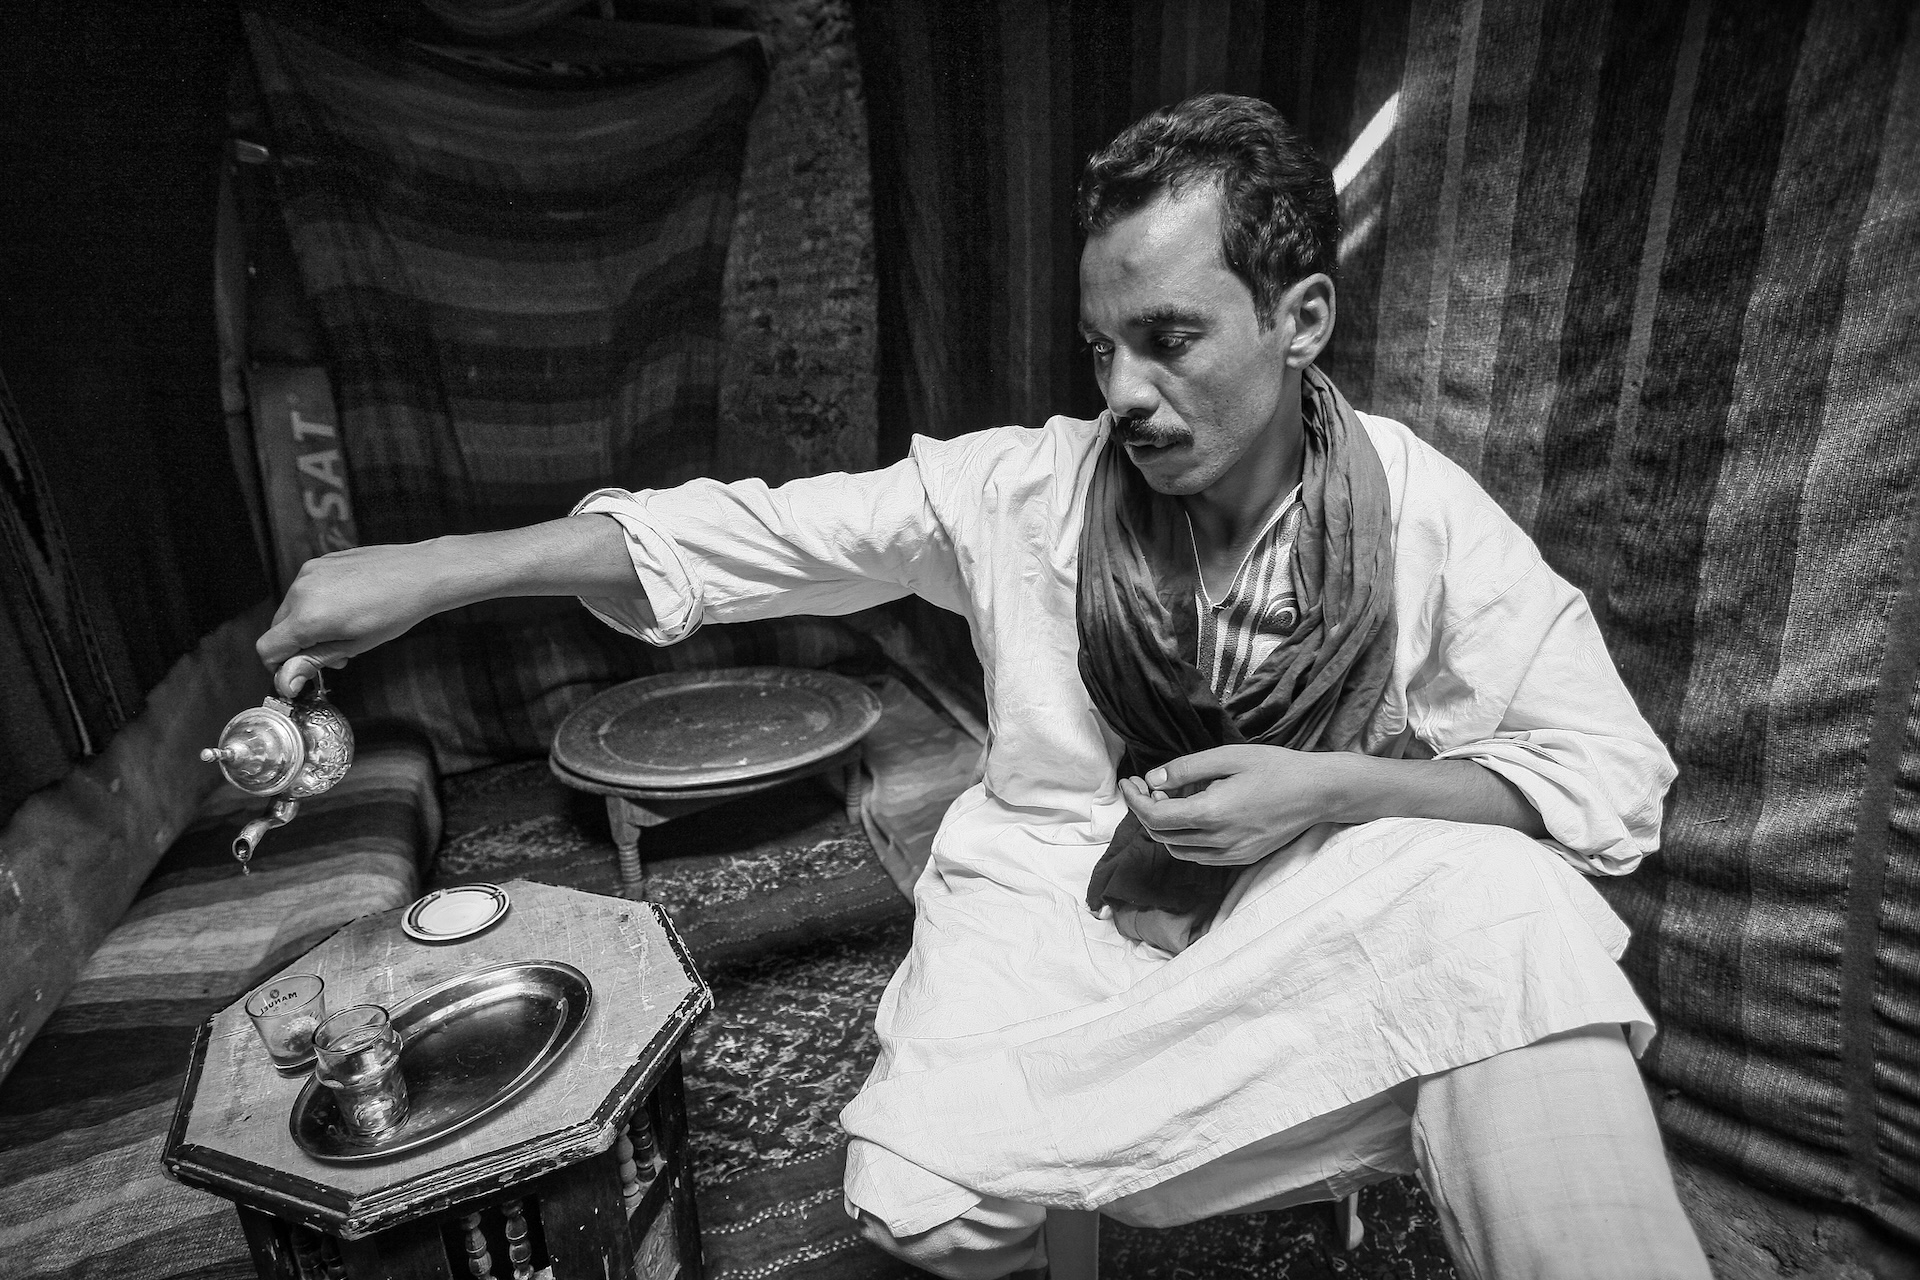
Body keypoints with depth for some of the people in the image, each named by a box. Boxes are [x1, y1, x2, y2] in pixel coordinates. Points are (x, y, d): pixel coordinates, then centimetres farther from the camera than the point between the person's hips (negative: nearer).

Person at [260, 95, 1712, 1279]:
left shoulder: (1423, 513, -10)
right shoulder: (1024, 488, -10)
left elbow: (1615, 778, -7)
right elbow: (754, 529, -9)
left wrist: (1330, 787, -23)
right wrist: (430, 571, -12)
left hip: (1318, 910, -1)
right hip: (1055, 907, 2)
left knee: (1504, 907, -30)